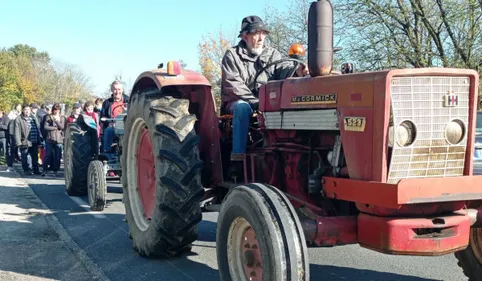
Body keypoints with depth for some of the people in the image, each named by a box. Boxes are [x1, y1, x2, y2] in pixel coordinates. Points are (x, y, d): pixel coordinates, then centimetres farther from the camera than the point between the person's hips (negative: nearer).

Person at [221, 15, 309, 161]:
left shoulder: (272, 54, 13)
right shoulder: (232, 55, 1)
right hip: (237, 101, -3)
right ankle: (238, 154, -37)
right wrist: (256, 102, -20)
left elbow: (284, 69, -6)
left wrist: (296, 71, -32)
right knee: (243, 108, -37)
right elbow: (233, 85, -10)